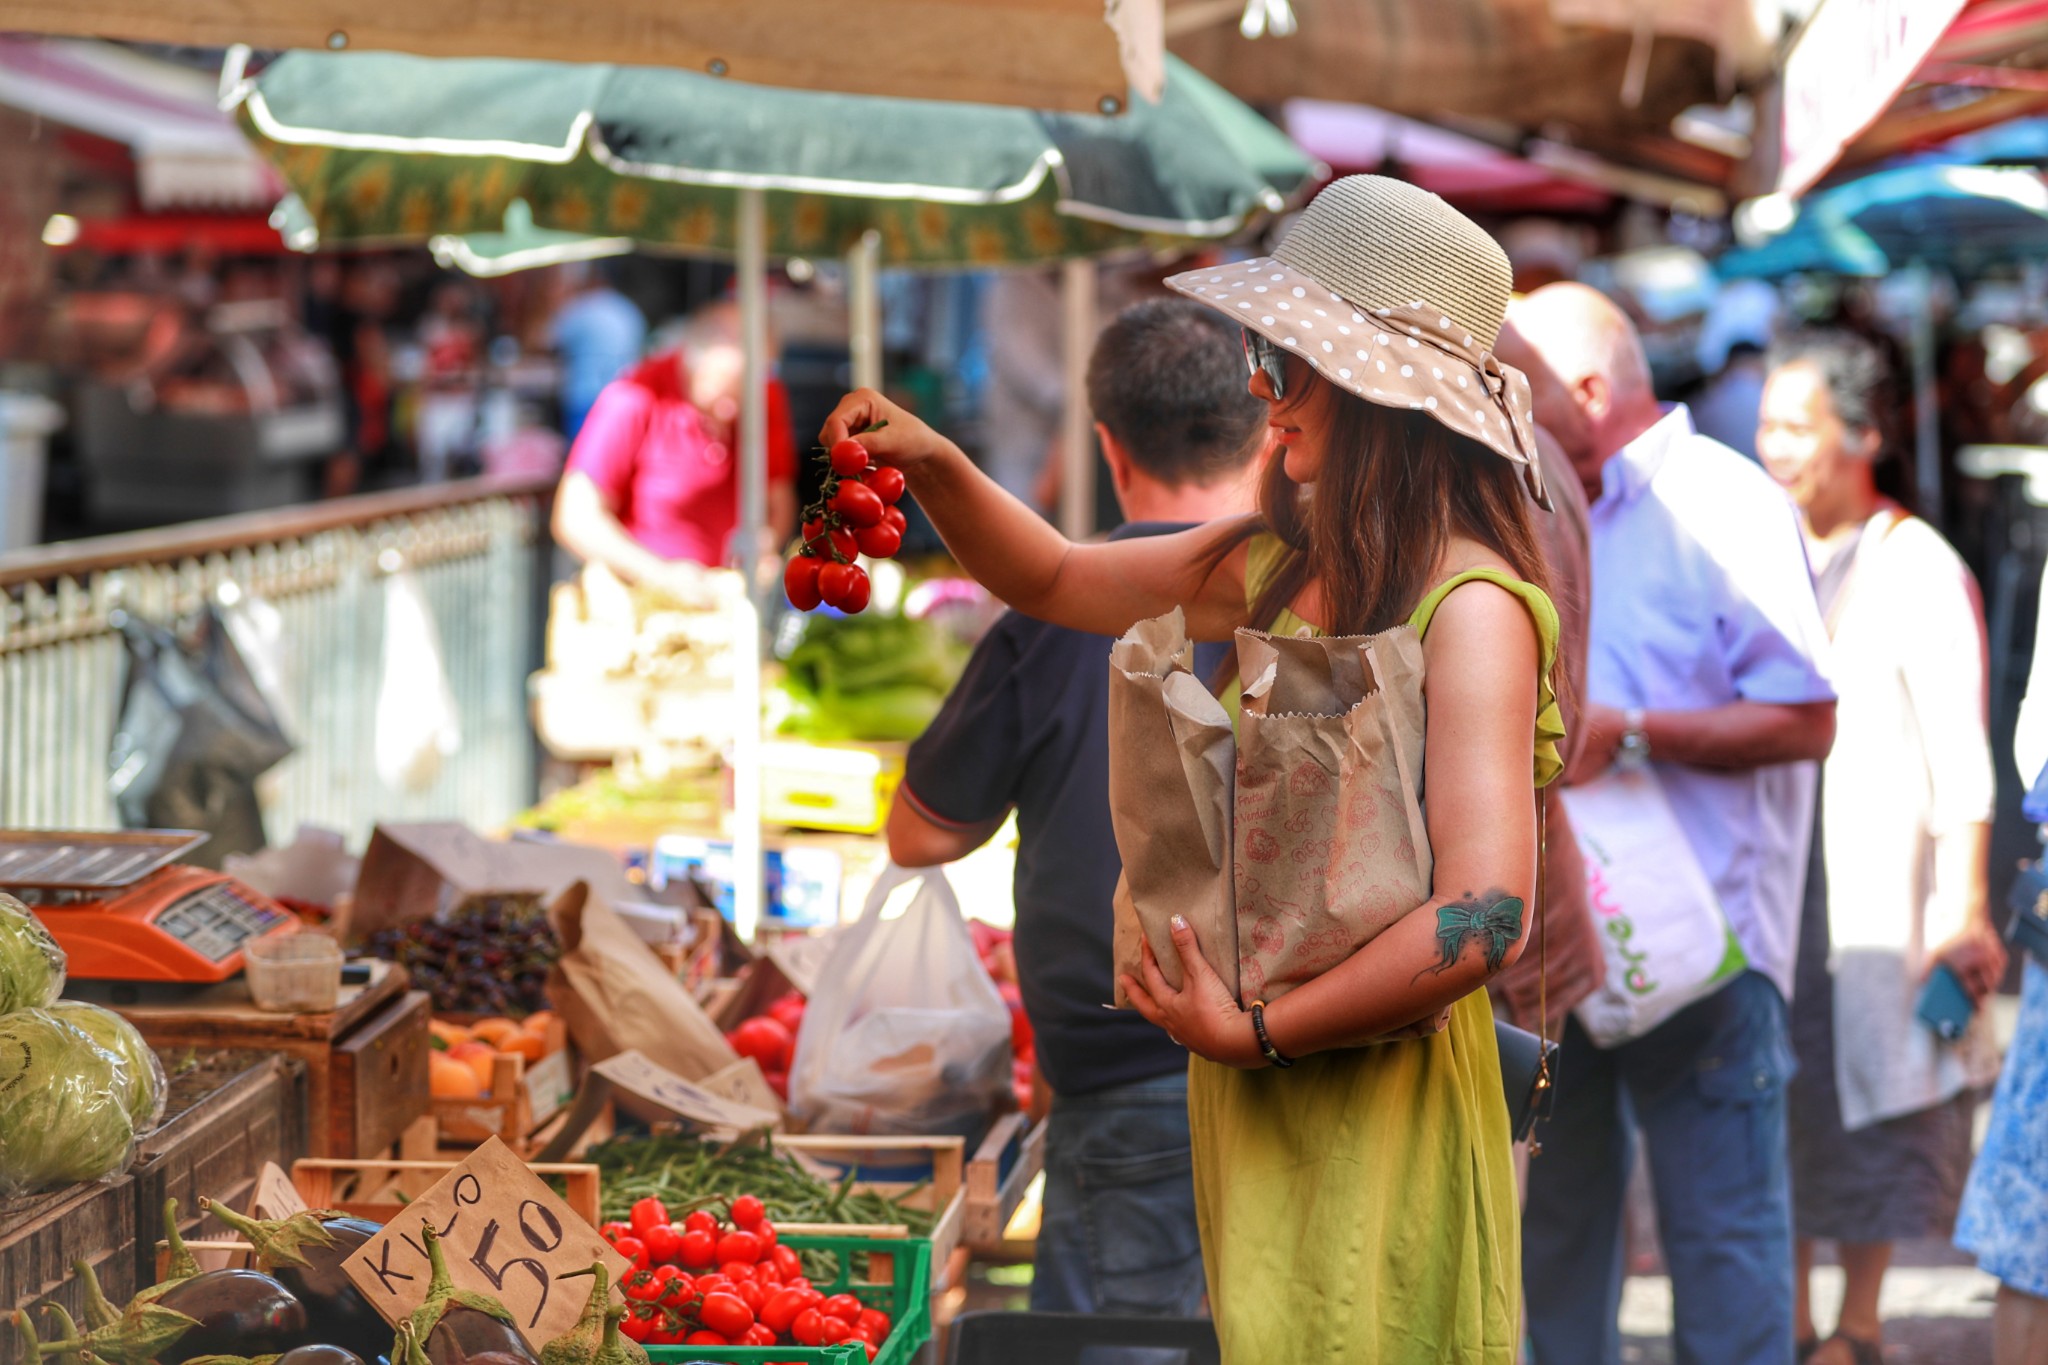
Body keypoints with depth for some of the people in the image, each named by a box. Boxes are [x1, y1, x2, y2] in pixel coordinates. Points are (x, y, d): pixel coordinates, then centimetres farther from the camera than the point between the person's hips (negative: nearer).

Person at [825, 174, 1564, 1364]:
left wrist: (1254, 1032, -17)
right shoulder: (1281, 567, 6)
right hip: (1255, 1095, 7)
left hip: (1381, 1108, -7)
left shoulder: (1469, 607, -18)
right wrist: (933, 462, 4)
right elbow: (1052, 580, 22)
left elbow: (1486, 915, -27)